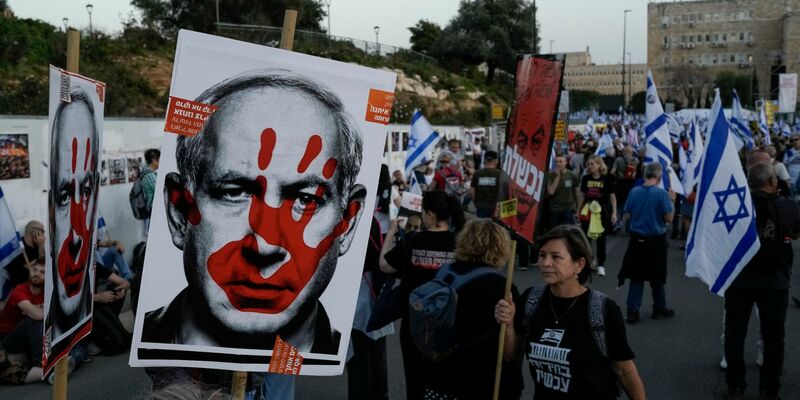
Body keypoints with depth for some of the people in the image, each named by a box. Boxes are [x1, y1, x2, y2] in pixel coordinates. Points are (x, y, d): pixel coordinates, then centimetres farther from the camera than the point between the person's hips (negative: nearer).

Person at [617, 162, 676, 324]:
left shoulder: (634, 192, -4)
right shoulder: (662, 193, -15)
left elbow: (627, 215, 3)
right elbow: (669, 218, -13)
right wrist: (671, 201, 0)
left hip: (637, 239, 2)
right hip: (656, 240, -2)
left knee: (636, 275, 9)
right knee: (657, 277, 14)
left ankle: (632, 310, 4)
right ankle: (659, 309, 27)